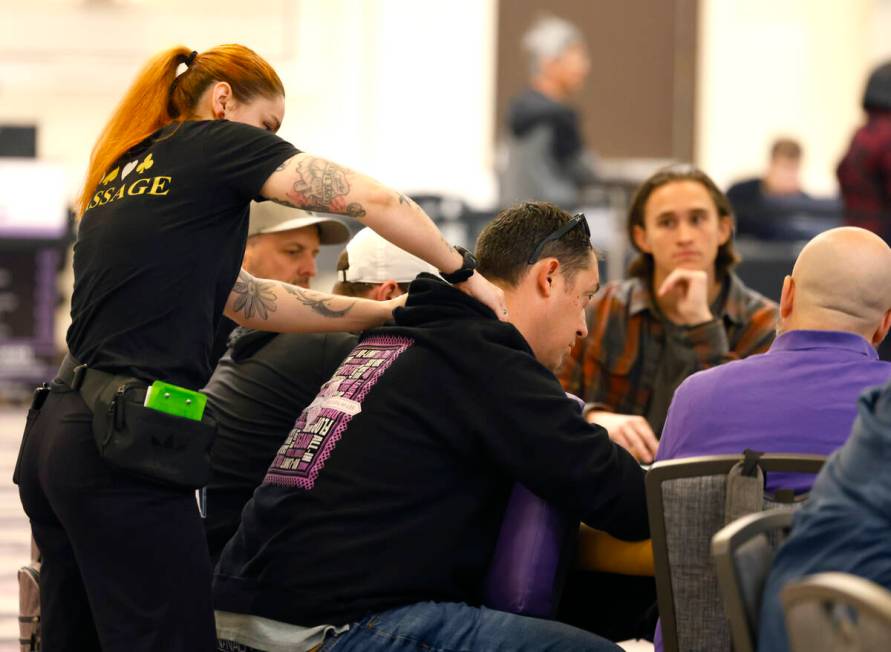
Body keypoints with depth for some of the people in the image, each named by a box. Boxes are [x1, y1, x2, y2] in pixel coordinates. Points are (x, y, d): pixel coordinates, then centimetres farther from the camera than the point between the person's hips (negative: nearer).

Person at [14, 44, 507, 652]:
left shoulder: (121, 174, 22)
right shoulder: (214, 141, 0)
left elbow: (246, 300, 23)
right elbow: (374, 201, -3)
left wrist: (384, 311, 22)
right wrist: (465, 274, 9)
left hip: (57, 436, 9)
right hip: (124, 447, -9)